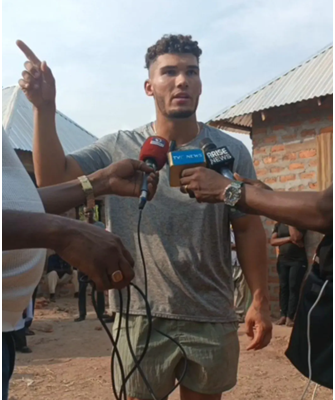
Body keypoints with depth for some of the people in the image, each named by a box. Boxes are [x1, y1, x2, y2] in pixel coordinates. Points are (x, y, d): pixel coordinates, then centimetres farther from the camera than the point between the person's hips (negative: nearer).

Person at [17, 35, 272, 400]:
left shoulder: (231, 152, -3)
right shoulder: (118, 148, -3)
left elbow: (248, 229, -1)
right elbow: (52, 179, -10)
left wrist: (260, 302, -5)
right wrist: (45, 108, -21)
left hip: (212, 318, 1)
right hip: (141, 315, 0)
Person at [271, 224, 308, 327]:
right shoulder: (279, 224, 10)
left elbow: (296, 237, -19)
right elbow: (273, 241, -1)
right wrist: (289, 239, -12)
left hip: (298, 260, -4)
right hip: (282, 260, 4)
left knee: (294, 288, -8)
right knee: (284, 287, 1)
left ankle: (290, 317, -9)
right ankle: (284, 315, 3)